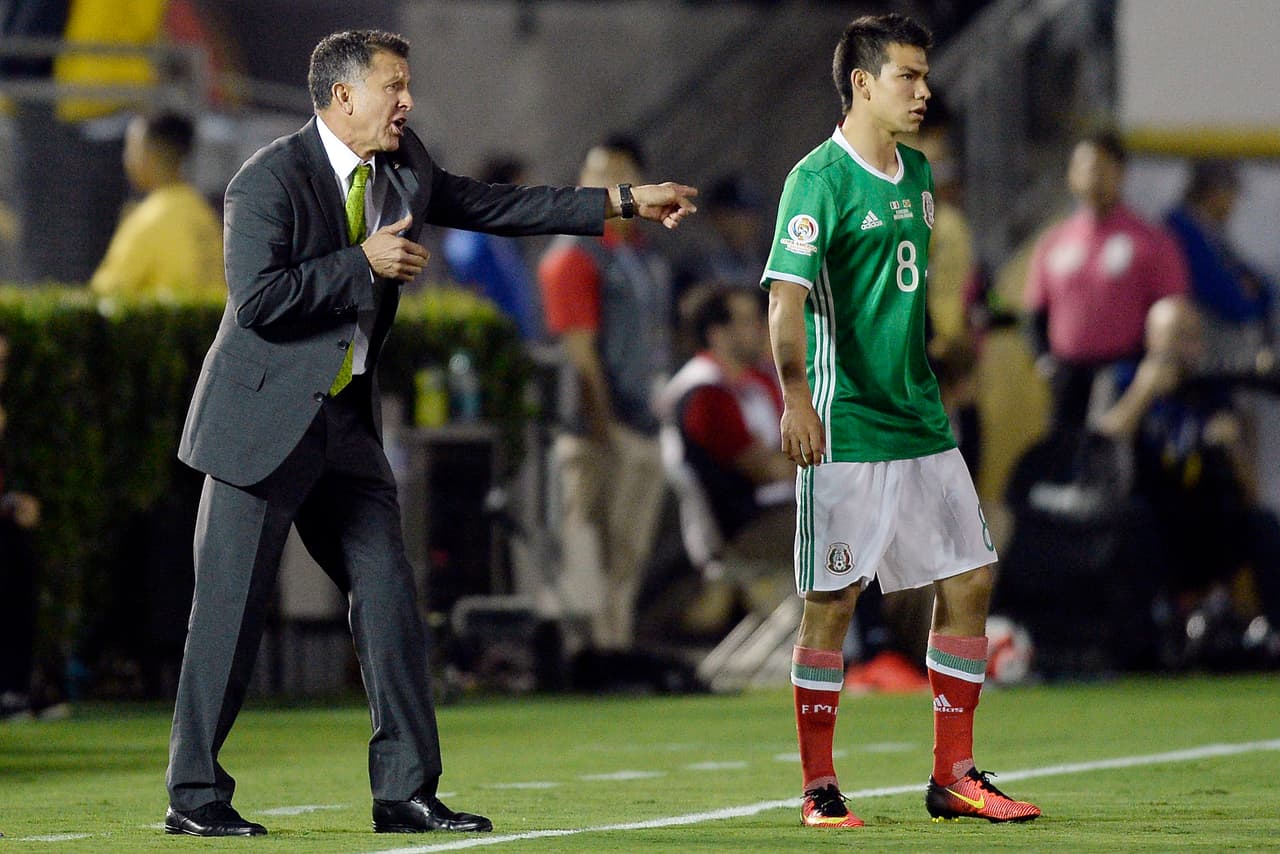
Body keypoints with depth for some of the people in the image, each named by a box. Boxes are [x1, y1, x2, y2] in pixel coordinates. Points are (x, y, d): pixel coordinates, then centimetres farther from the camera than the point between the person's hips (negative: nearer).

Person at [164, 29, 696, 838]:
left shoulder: (403, 168, 8)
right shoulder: (270, 180, -15)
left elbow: (494, 206, 14)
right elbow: (257, 297, -23)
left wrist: (625, 202, 11)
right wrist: (363, 262, -20)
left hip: (346, 421, 8)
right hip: (265, 419, -7)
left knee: (390, 596, 3)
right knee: (232, 609, -4)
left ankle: (405, 792, 7)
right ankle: (195, 796, 4)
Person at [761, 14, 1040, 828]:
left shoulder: (917, 175, 14)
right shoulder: (820, 179, -10)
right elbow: (786, 296, -18)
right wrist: (796, 397, -29)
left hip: (920, 419, 8)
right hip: (846, 426, -8)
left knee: (969, 579, 5)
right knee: (833, 600, -4)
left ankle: (954, 777, 13)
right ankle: (820, 789, 4)